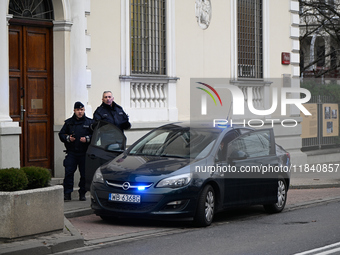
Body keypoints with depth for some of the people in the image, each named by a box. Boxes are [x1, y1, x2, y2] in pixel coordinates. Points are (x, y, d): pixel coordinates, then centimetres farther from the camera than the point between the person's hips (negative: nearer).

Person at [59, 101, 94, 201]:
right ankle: (67, 194, -3)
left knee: (84, 174, 2)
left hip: (84, 153, -1)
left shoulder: (90, 122, 7)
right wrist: (68, 138, -5)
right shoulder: (69, 122, 11)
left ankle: (82, 193, 14)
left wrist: (87, 139, -12)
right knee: (68, 172, -7)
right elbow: (61, 134, 14)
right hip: (71, 153, 1)